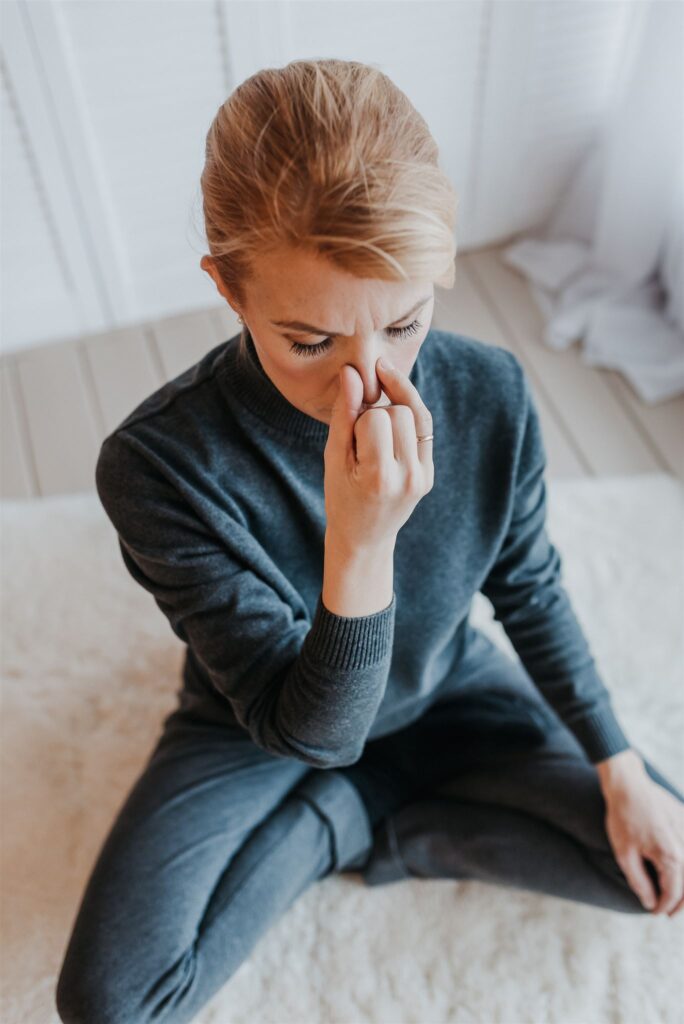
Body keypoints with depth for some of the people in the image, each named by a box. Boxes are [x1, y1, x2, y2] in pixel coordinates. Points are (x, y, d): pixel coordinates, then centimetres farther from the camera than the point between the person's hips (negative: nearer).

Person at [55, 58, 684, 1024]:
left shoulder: (490, 394, -23)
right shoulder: (159, 463, -33)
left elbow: (530, 590, -5)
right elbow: (309, 730, -30)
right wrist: (360, 548, -49)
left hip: (441, 690, 3)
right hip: (260, 726, -2)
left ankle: (355, 819, 5)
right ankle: (356, 818, 4)